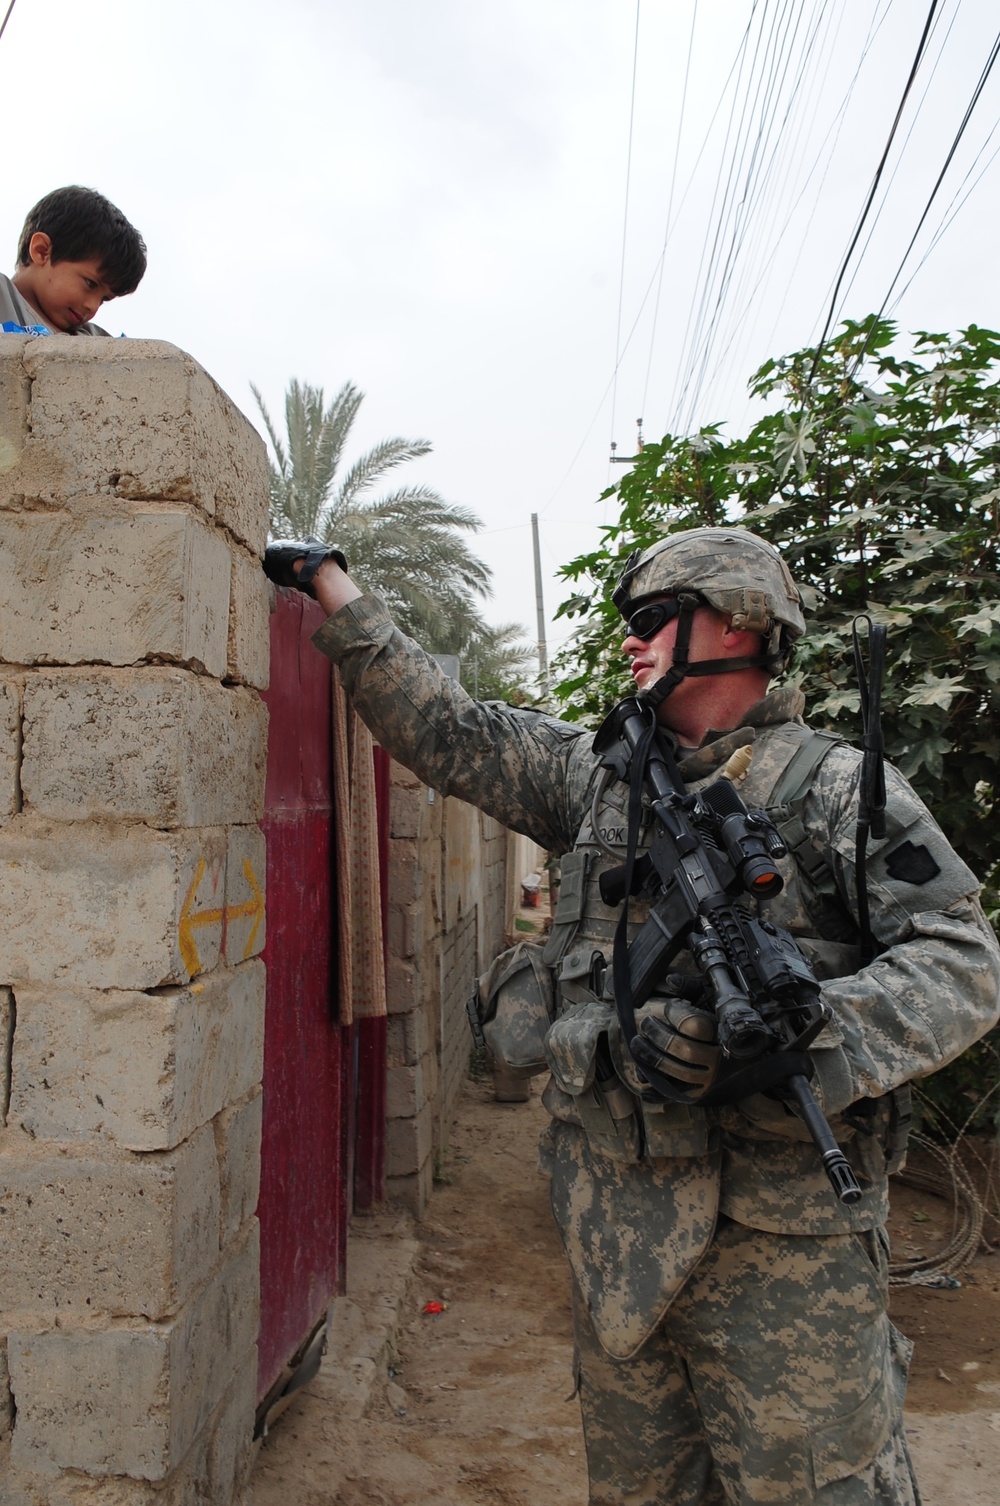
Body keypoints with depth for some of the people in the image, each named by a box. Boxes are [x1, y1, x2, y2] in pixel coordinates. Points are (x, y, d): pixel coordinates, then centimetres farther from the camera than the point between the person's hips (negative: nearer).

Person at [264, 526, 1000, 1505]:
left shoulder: (836, 785, -4)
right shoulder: (595, 773, 10)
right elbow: (441, 728, 12)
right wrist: (331, 584, 14)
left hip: (780, 1237, -5)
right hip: (616, 1217, 5)